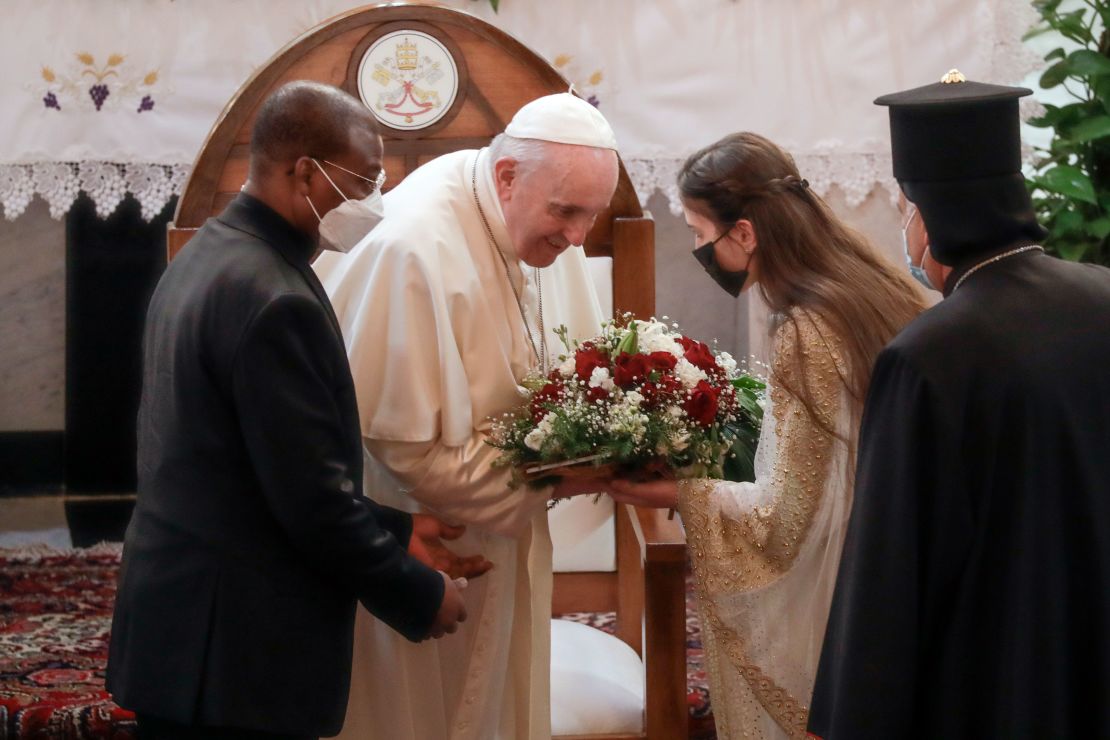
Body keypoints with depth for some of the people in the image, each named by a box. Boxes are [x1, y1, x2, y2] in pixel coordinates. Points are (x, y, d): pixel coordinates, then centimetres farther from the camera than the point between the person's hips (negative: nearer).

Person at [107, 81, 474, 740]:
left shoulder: (205, 258, 10)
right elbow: (311, 495, -21)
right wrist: (420, 597, -8)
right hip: (241, 650, -10)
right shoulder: (273, 299, -21)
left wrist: (394, 531, 14)